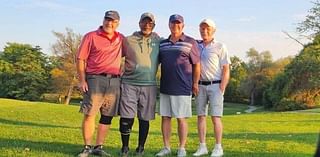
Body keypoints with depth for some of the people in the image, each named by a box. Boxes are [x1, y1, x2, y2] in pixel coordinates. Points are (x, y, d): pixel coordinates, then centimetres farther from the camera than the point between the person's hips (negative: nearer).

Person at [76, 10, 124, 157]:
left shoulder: (121, 39, 12)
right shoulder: (91, 36, 0)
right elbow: (80, 59, -2)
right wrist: (82, 80, -9)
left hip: (114, 81, 4)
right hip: (95, 79, -4)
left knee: (107, 116, 6)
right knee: (89, 114, -5)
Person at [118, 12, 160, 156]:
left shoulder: (158, 42, 8)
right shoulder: (128, 40, 6)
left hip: (149, 85, 1)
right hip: (129, 83, -1)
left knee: (144, 119, 7)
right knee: (126, 118, -2)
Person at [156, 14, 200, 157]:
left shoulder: (190, 43, 0)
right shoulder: (162, 44, 12)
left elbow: (196, 64, 0)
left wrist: (195, 83, -3)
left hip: (182, 88, -4)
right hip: (165, 87, 4)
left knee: (181, 118, 1)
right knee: (165, 117, 7)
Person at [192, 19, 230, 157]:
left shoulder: (220, 47, -1)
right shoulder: (196, 47, 10)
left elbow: (226, 70, -4)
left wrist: (221, 89, -11)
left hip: (215, 85, -4)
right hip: (200, 86, 4)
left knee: (215, 117, -5)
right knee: (200, 116, 4)